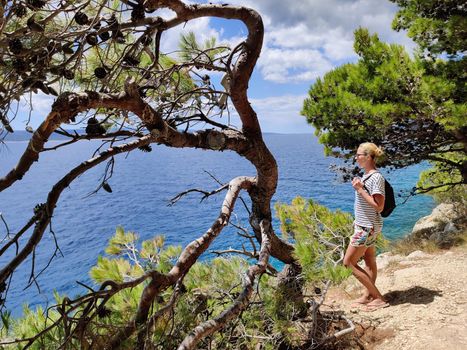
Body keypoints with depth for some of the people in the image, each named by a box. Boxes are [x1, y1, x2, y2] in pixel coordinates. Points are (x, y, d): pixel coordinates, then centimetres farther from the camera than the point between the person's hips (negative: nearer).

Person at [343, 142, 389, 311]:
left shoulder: (376, 177, -20)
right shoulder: (366, 175, 9)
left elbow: (379, 206, -24)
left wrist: (360, 189, -23)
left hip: (367, 227, -10)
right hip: (364, 225, 10)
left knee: (348, 262, -4)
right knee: (370, 262, 16)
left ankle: (378, 298, 3)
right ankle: (368, 295, 27)